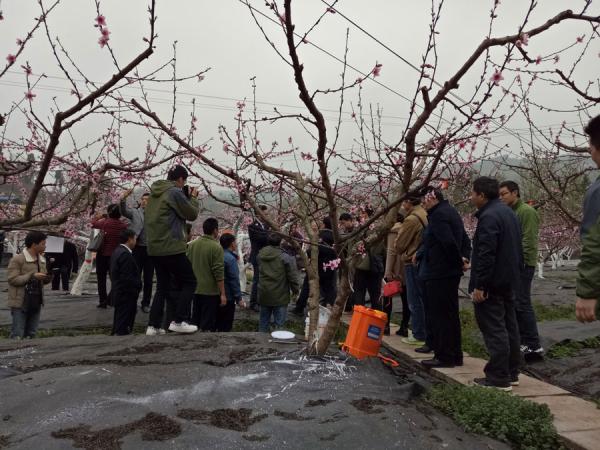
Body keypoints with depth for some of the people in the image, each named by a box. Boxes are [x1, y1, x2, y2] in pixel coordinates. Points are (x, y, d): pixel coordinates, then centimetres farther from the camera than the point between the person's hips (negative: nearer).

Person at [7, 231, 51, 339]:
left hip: (36, 302, 7)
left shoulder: (42, 260, 13)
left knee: (31, 334, 11)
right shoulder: (17, 259, -9)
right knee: (17, 335, -5)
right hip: (21, 303, -7)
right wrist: (33, 276, -21)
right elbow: (12, 279, -15)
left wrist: (47, 278, -3)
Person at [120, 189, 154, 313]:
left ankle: (146, 303, 18)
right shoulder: (134, 212, 5)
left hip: (150, 249, 1)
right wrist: (123, 199, -32)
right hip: (137, 248, -1)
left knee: (148, 279, 8)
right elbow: (124, 211, -14)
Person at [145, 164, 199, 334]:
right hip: (172, 248, -8)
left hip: (154, 248, 8)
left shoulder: (154, 193, 15)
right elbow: (192, 214, -5)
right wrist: (193, 198, 13)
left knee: (163, 286, 14)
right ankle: (179, 321, -5)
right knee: (189, 282, 2)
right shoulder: (175, 192, -11)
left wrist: (186, 197, 19)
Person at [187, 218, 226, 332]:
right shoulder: (216, 247, -15)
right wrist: (223, 294, -14)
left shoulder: (192, 245, 4)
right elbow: (219, 273, -18)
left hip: (195, 289, 6)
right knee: (208, 326, 2)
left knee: (195, 322, 17)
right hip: (211, 291, -6)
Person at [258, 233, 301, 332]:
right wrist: (295, 289, 1)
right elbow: (292, 276, -12)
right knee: (279, 323, 4)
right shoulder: (285, 257, -16)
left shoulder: (260, 255, 1)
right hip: (280, 296, -5)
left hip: (264, 295, 5)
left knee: (263, 321, 17)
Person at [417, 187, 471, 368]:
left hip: (439, 273, -11)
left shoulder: (438, 215, -15)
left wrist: (459, 261, -13)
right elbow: (465, 240, 20)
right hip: (451, 272, 11)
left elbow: (448, 242, -25)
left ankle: (445, 356, 2)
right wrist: (464, 258, 8)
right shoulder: (450, 211, 18)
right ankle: (454, 355, 25)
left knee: (441, 315, -4)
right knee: (450, 314, 16)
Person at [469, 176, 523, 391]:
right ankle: (511, 373, 25)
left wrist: (479, 285, -22)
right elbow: (516, 248, 19)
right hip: (508, 280, 10)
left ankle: (499, 379, -1)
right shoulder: (508, 212, 14)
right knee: (509, 326, 15)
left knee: (494, 329, -5)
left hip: (492, 283, -10)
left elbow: (486, 254, -25)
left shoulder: (488, 217, -19)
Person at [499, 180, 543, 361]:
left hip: (522, 266, -9)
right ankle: (523, 342, 19)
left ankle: (534, 346, -1)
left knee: (522, 305, -8)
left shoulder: (527, 211, -10)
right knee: (515, 305, 11)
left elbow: (528, 241, -17)